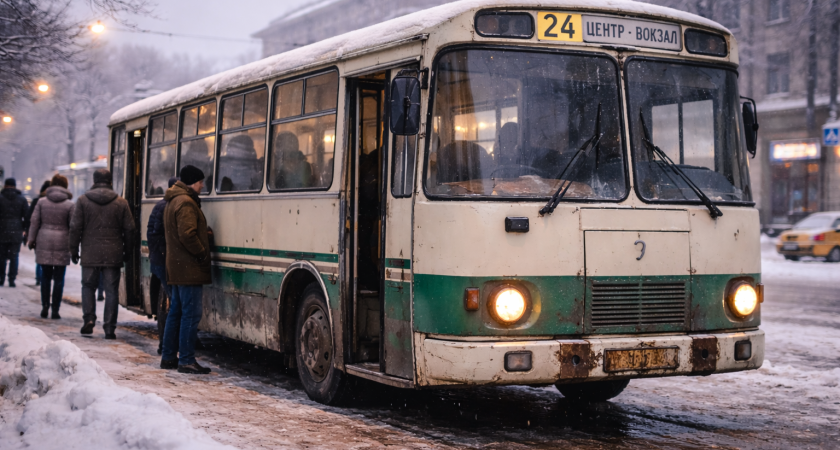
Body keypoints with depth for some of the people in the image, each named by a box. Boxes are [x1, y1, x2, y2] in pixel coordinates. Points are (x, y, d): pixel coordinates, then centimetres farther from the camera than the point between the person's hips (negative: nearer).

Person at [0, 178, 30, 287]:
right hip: (16, 233, 1)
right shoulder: (22, 200, 3)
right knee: (14, 257, 3)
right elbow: (27, 217, 1)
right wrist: (25, 228, 11)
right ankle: (12, 280, 0)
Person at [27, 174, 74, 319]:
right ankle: (55, 310, 1)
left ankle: (45, 307, 9)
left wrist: (31, 240, 10)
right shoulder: (70, 205, -3)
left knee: (46, 277, 12)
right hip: (62, 244, -2)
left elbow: (34, 222, 4)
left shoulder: (42, 203, 4)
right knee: (59, 279, 3)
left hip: (44, 244, 2)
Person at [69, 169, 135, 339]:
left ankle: (89, 318, 0)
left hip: (90, 254, 0)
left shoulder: (83, 200, -1)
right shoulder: (121, 203, 1)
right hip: (113, 255, 0)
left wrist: (73, 250, 9)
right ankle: (109, 328, 2)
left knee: (88, 286, 15)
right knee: (111, 290, 4)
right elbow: (129, 229, 2)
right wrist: (127, 250, 14)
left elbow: (75, 227, -1)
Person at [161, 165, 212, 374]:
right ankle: (186, 360, -8)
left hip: (176, 267, 11)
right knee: (191, 313, -9)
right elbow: (187, 235, -23)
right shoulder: (186, 202, -14)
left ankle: (168, 356, 20)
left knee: (176, 311, 15)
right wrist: (202, 253, -12)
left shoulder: (172, 202, 20)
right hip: (189, 268, -11)